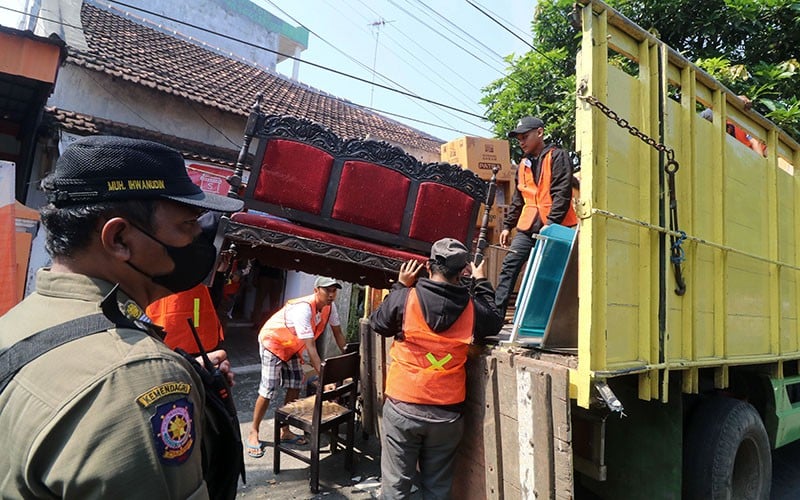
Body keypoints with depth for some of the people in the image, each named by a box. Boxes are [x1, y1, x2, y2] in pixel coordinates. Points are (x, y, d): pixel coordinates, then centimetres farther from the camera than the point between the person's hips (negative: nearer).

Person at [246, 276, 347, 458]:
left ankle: (284, 431, 19)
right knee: (268, 390, -11)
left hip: (292, 346, 8)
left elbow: (338, 333, 0)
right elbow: (311, 347, -39)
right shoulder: (304, 309, -37)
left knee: (295, 387, 6)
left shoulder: (330, 306, -13)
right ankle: (253, 433, 5)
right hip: (273, 342, -8)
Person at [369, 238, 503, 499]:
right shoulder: (473, 307, -7)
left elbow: (377, 323, 7)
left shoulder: (405, 298, -11)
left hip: (403, 407, -1)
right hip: (447, 412, 2)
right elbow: (495, 322, 16)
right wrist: (481, 282, 24)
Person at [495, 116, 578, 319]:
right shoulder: (523, 165, 19)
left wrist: (551, 222, -20)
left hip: (555, 227, -6)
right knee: (509, 266, -5)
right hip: (528, 227, 6)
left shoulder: (557, 156, -2)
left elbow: (562, 193, -12)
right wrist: (507, 225, 18)